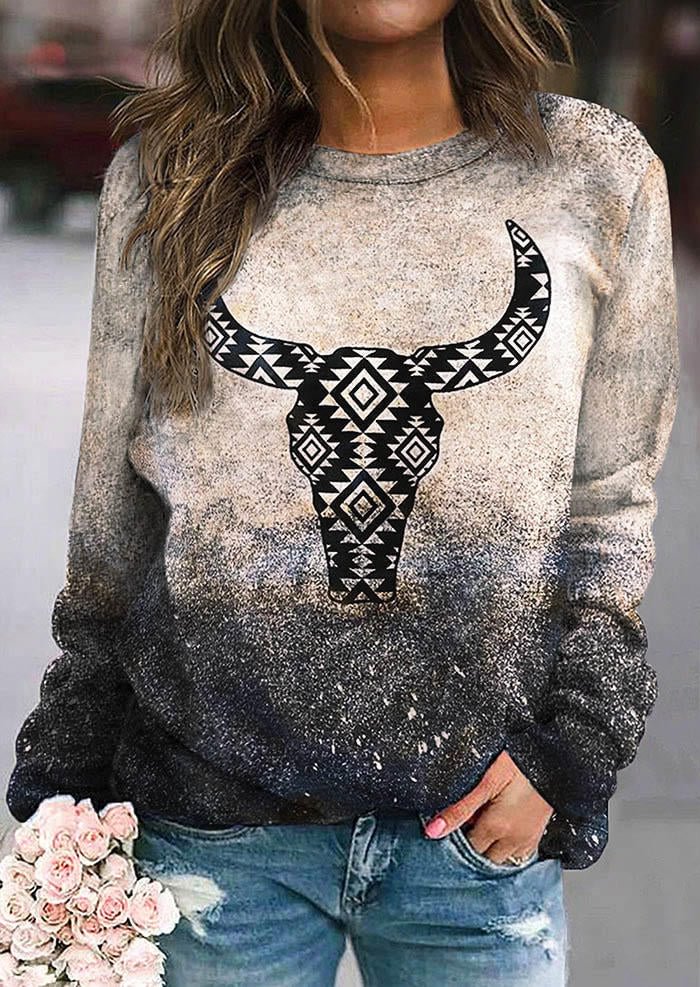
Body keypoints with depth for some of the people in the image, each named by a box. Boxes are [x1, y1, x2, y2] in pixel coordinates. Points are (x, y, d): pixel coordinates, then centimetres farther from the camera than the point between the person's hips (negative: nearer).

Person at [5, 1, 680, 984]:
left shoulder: (600, 175, 0)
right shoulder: (168, 177, 1)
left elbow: (609, 504, 5)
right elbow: (113, 513, 6)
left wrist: (566, 750, -4)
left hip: (482, 828, 1)